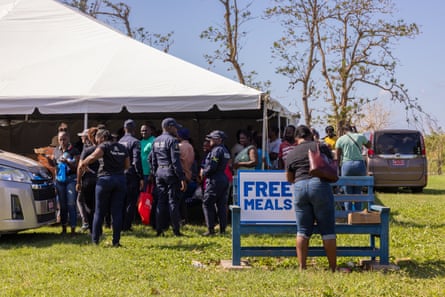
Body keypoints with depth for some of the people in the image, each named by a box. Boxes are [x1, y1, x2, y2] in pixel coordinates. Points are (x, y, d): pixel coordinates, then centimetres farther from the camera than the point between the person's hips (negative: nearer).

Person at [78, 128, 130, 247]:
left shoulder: (104, 146, -4)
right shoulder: (122, 147, 13)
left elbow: (93, 157, -21)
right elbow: (127, 165, 15)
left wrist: (83, 163, -8)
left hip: (105, 179, -4)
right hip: (121, 179, 4)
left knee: (100, 211, 6)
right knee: (117, 211, 5)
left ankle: (95, 239, 12)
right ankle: (116, 241, 2)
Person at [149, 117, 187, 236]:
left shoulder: (156, 141, 12)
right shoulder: (172, 140, -12)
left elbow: (151, 158, 16)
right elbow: (176, 161, -17)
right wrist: (182, 178, -16)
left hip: (159, 173, 7)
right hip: (170, 173, -7)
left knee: (161, 201, 10)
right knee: (173, 201, -2)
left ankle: (159, 229, 10)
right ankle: (176, 230, 0)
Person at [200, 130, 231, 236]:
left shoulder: (217, 150, -14)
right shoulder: (225, 150, 17)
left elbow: (211, 167, -20)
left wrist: (203, 173, -2)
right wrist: (204, 169, 10)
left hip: (215, 181, -9)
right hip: (224, 179, 9)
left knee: (207, 204, -2)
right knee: (222, 205, 9)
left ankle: (211, 229, -3)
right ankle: (223, 229, 8)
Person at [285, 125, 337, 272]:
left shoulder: (290, 154, 15)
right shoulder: (321, 147, 8)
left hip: (299, 187, 3)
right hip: (320, 184, -3)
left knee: (303, 230, 8)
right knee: (327, 230, 3)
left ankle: (302, 267, 4)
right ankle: (333, 267, 5)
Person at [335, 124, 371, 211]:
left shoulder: (340, 140, 4)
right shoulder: (360, 136, 7)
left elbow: (337, 157, 0)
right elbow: (369, 145, 24)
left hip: (347, 165, -1)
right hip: (360, 164, 1)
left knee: (348, 194, 4)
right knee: (358, 192, 11)